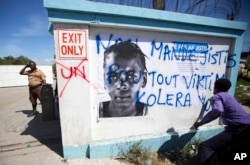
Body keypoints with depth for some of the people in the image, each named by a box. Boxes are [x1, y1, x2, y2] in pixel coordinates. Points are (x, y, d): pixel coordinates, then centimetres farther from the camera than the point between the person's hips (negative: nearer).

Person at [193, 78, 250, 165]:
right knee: (220, 145, 30)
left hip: (239, 128, -10)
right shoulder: (228, 96, 23)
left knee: (205, 147, -12)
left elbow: (217, 111, -27)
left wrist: (200, 123, -18)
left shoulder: (217, 96, -4)